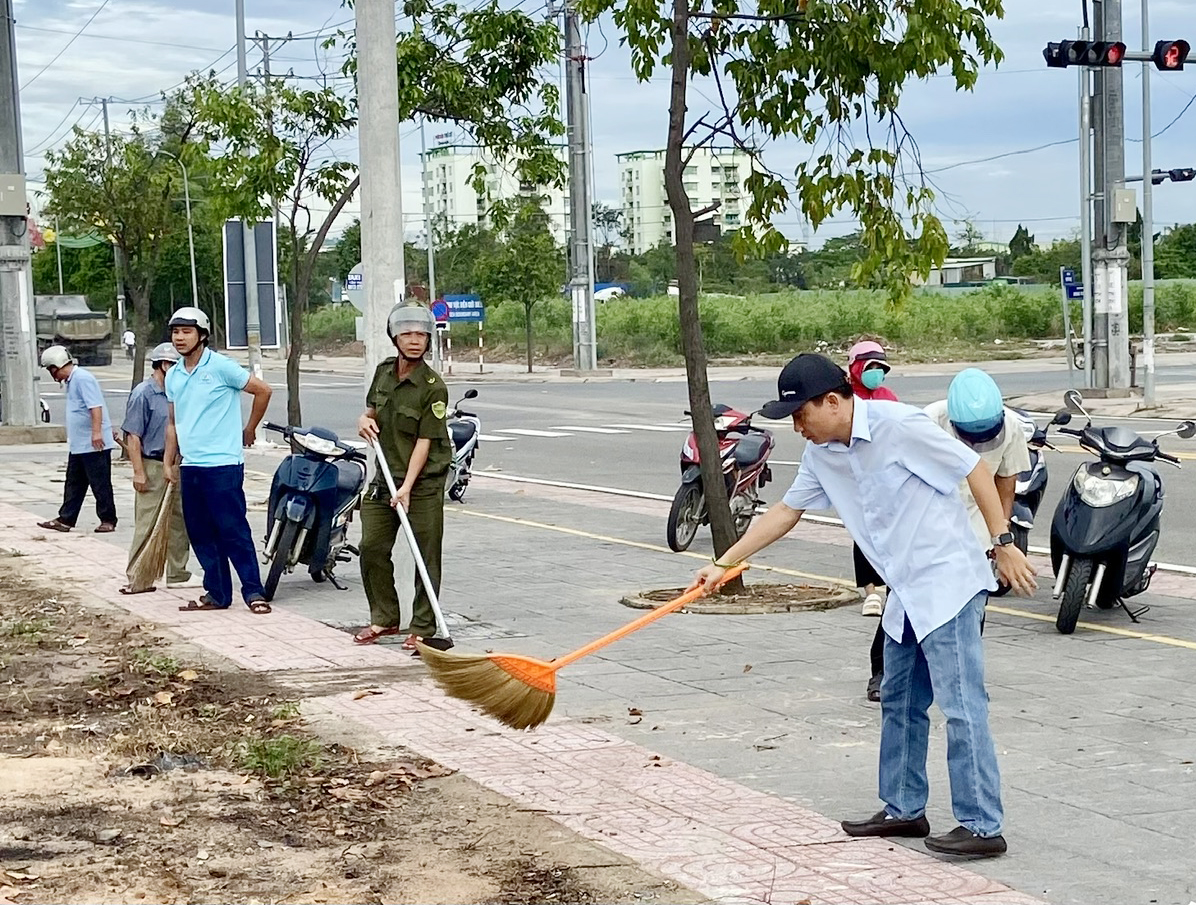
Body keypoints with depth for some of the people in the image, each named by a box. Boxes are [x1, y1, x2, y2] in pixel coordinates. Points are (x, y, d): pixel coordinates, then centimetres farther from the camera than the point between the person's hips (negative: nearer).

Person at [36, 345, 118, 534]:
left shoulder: (83, 378, -15)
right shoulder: (72, 381, 16)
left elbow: (96, 406, -24)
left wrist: (96, 432, -30)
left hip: (94, 445, -10)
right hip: (78, 445, 10)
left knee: (100, 484, -2)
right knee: (74, 484, 12)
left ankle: (108, 520, 4)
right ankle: (65, 519, 16)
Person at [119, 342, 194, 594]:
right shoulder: (143, 393, -10)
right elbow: (133, 436, -13)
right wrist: (139, 472, -17)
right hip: (152, 467, -8)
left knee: (179, 523, 12)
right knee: (146, 526, -6)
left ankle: (177, 574, 22)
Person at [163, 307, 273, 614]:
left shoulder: (221, 367, -8)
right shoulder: (173, 376, 12)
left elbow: (263, 390, -3)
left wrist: (249, 430, 5)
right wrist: (169, 462, 17)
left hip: (222, 464, -7)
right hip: (190, 466, 7)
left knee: (234, 531, -6)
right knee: (201, 535, 9)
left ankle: (253, 591, 0)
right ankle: (217, 593, 16)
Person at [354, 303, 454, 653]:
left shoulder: (433, 387, -14)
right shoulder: (384, 371, 6)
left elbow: (424, 441, -18)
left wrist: (407, 487, -24)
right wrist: (364, 420, -1)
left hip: (424, 482, -6)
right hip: (385, 477, 6)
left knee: (427, 556, -1)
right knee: (372, 548, 7)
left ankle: (422, 629, 7)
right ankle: (385, 619, 22)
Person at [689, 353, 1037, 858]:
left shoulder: (899, 426, -19)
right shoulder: (821, 454, 6)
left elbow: (973, 468, -13)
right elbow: (786, 512, 16)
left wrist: (1003, 542, -13)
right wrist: (724, 563, 15)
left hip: (948, 582, -9)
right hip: (906, 592, 9)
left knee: (961, 706, -8)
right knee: (900, 703, 15)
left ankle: (982, 826, -4)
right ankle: (904, 810, 26)